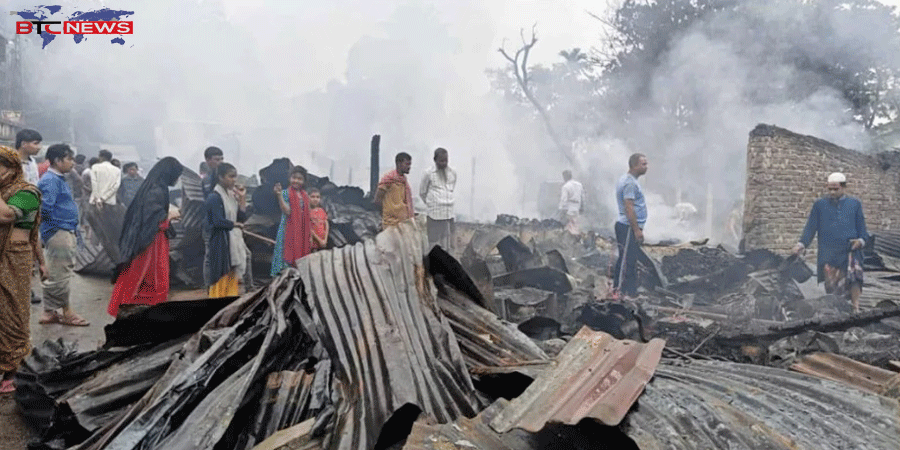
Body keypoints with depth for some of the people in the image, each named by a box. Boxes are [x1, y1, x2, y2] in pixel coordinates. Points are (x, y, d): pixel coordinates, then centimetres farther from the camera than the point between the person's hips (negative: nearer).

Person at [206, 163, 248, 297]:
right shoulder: (215, 198, -11)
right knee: (221, 279, -6)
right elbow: (218, 221, -19)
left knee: (232, 279, 10)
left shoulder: (231, 195, 14)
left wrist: (242, 200, 2)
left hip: (234, 241, 8)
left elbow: (242, 219, 11)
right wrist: (234, 224, -3)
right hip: (221, 242, -8)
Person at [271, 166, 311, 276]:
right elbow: (287, 211, -17)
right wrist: (279, 195, -25)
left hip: (302, 233, 5)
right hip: (289, 232, -5)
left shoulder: (305, 196, 13)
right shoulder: (286, 193, -2)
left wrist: (310, 236, 11)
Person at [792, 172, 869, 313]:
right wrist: (802, 243, -3)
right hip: (828, 252, 1)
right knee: (832, 285, -3)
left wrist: (861, 240, -5)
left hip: (850, 250, -1)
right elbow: (811, 227, 11)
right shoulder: (819, 205, 13)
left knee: (854, 274, -24)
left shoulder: (855, 204, 14)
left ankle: (856, 307, -17)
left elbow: (861, 228, 15)